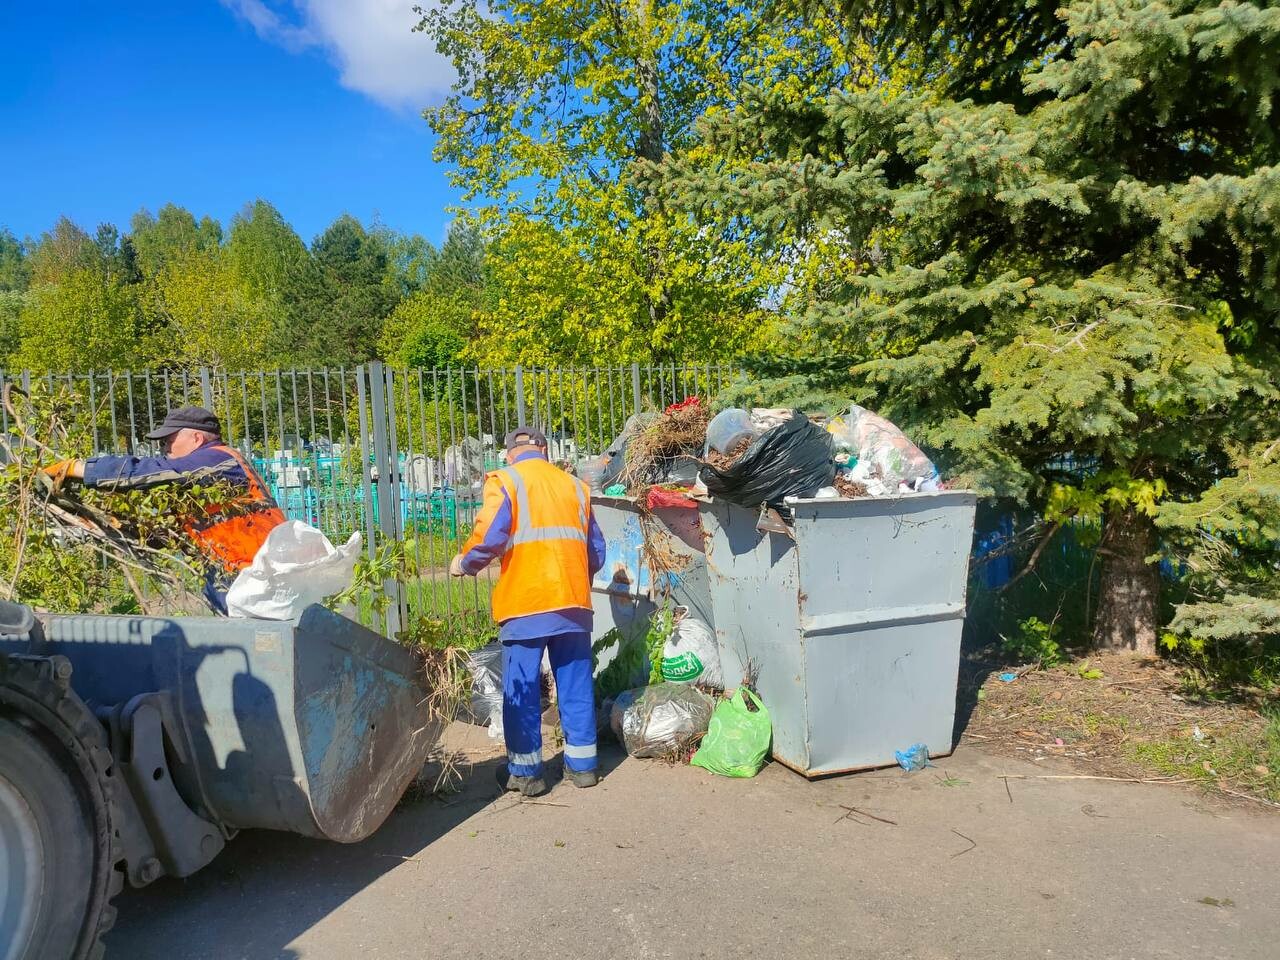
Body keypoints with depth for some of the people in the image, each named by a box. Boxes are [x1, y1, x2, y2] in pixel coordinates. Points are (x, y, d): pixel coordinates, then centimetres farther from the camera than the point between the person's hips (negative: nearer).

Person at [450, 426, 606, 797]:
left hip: (525, 602, -4)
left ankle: (525, 771, 12)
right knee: (575, 683, 11)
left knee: (522, 688, 5)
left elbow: (489, 537, -11)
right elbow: (596, 549, 14)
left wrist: (464, 563, 7)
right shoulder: (574, 485, 14)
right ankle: (582, 763, 19)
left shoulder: (505, 481, 1)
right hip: (574, 600, 4)